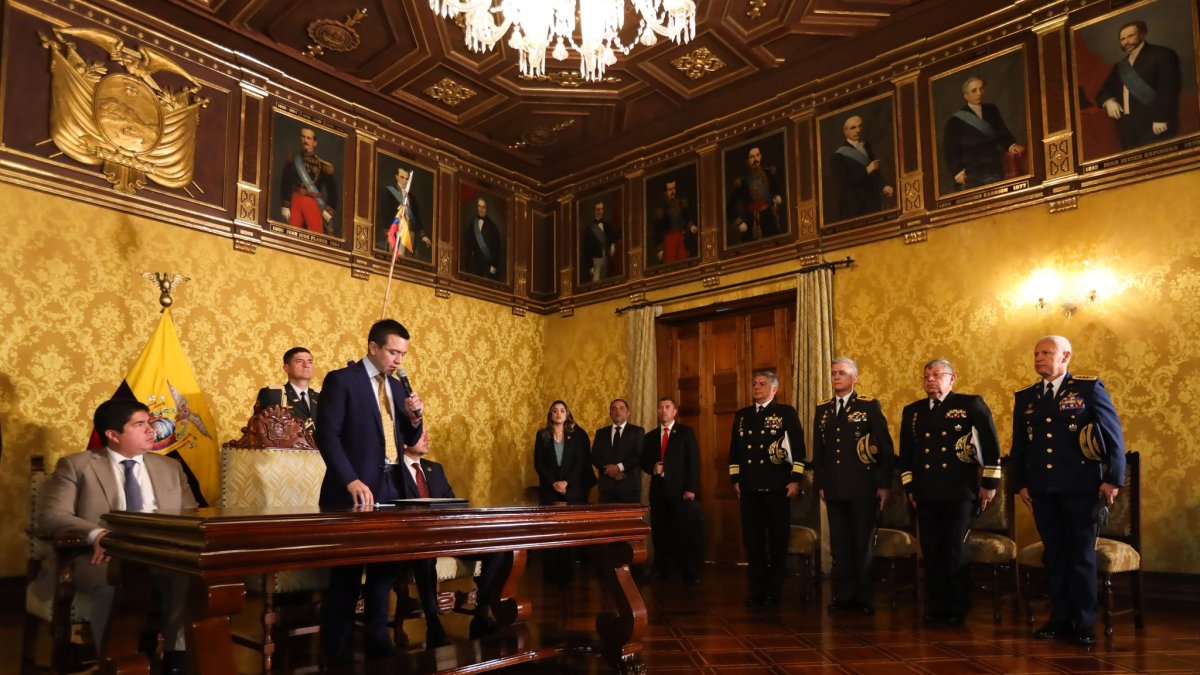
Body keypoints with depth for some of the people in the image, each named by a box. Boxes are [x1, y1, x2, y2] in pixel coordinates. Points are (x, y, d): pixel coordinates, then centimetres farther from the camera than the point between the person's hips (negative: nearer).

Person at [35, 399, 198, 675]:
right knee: (114, 585, -37)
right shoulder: (76, 465, 8)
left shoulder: (170, 467, 20)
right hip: (101, 557, -2)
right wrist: (96, 533, -24)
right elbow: (50, 516, -4)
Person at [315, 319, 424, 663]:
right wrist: (351, 481, -25)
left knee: (384, 569, 11)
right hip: (354, 491, -6)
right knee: (347, 574, 2)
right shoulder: (341, 380, -7)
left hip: (390, 490, 7)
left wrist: (414, 417, -3)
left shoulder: (398, 388, 14)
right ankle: (339, 653, 15)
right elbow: (327, 435, -15)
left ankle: (377, 643, 24)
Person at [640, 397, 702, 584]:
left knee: (686, 532, -4)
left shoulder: (686, 432, 4)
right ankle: (660, 569, 14)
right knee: (659, 531, 5)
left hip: (681, 490, -3)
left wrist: (691, 488, -12)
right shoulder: (650, 436, 16)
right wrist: (653, 468, -7)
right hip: (659, 490, 4)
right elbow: (644, 462, 16)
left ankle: (689, 572, 5)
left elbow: (693, 462, -3)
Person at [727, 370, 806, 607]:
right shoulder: (741, 415, 14)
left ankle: (774, 591, 15)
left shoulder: (786, 412, 1)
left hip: (777, 487, -4)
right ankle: (757, 590, 17)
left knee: (778, 541, 4)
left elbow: (798, 448, -3)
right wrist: (735, 479, 9)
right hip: (749, 488, 4)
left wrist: (795, 480, -9)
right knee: (752, 541, 7)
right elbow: (734, 450, 15)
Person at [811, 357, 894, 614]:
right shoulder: (822, 409, 11)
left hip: (863, 489, -4)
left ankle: (865, 599, 14)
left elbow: (885, 446, -3)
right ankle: (844, 596, 17)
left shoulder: (869, 406, -1)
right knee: (839, 544, 8)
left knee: (863, 544, 3)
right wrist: (820, 483, 10)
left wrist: (884, 484, -6)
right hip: (834, 489, 4)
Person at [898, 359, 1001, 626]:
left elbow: (991, 443, 0)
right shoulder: (912, 411, 12)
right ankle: (935, 607, 19)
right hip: (926, 494, 4)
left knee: (957, 551, 1)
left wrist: (989, 482, -2)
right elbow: (905, 451, 17)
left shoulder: (971, 404, 1)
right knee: (931, 553, 7)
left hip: (960, 492, -3)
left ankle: (957, 610, 14)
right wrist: (909, 486, 13)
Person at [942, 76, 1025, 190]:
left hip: (994, 172, 3)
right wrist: (957, 172, -11)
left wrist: (1011, 145, -9)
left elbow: (1003, 133, 12)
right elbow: (950, 149, -2)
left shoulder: (991, 111, 14)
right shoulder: (956, 120, 0)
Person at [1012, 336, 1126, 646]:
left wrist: (1113, 479, -7)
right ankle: (1060, 618, 19)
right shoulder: (1024, 397, 10)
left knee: (1082, 555, 3)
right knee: (1054, 555, 10)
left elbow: (1114, 435, -3)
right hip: (1042, 490, 4)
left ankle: (1083, 623, 13)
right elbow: (1019, 445, 14)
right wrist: (1020, 483, 9)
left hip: (1081, 488, -4)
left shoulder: (1090, 388, -1)